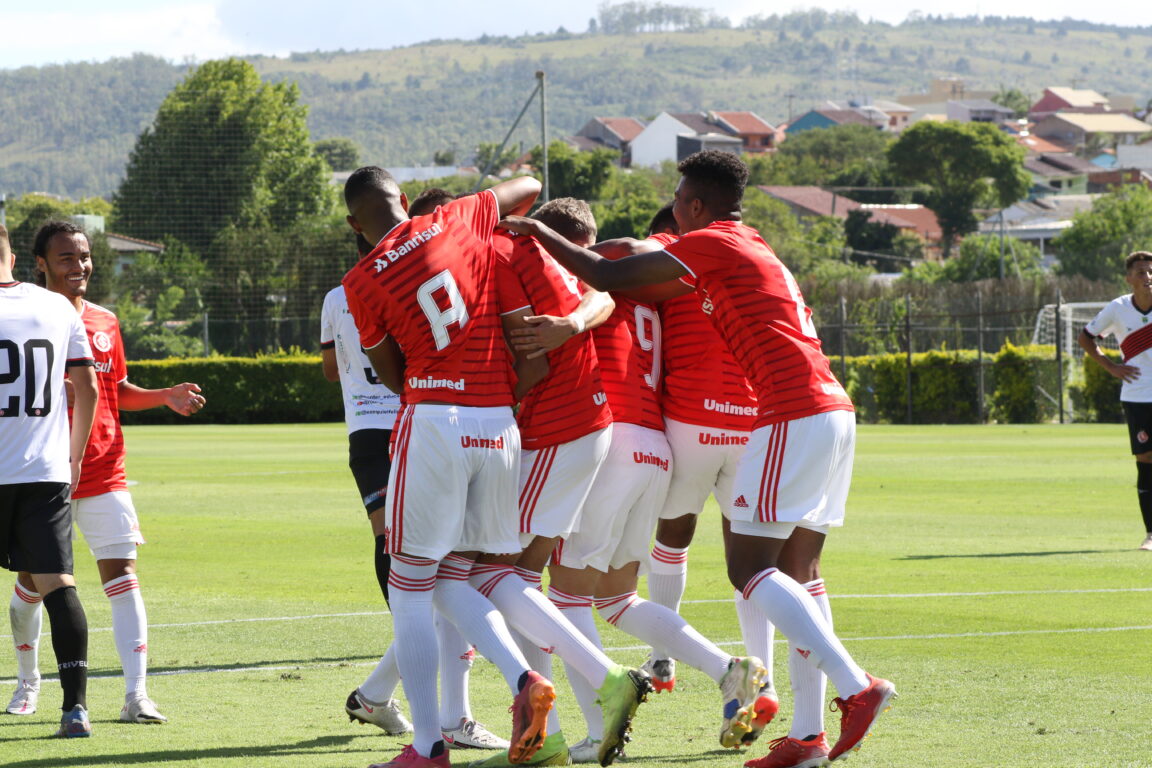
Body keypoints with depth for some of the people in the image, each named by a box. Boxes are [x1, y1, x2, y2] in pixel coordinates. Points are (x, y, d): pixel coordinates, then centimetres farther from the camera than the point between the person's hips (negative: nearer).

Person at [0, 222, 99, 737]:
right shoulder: (58, 309, 7)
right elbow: (88, 388, 10)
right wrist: (75, 457, 19)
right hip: (48, 473, 3)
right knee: (57, 584, -1)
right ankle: (75, 705, -10)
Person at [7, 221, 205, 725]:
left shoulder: (104, 323, 10)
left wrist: (166, 396, 4)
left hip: (103, 475, 3)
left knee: (122, 575, -9)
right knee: (32, 583, 8)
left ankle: (136, 695, -13)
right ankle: (28, 680, 32)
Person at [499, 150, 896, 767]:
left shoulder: (710, 244, -4)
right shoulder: (754, 248, 24)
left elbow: (608, 277, -6)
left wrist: (539, 233, 6)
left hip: (792, 417, -9)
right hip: (832, 412, 9)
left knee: (749, 568, -8)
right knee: (798, 570, 7)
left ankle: (856, 687, -19)